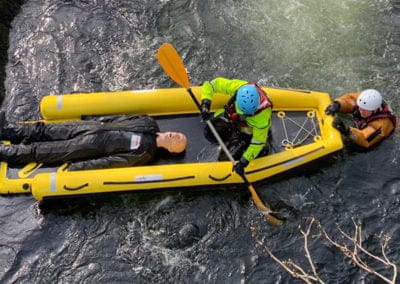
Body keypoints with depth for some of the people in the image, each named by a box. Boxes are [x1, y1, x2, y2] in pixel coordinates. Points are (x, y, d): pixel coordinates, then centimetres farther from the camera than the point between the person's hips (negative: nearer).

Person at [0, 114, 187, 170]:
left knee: (40, 151, 1)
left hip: (89, 146, -5)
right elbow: (123, 118, 13)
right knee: (42, 130, 9)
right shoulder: (149, 123, -2)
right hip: (92, 126, 5)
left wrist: (75, 167, -20)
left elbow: (109, 162, -21)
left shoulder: (144, 154, -19)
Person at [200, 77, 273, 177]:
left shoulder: (263, 117, -42)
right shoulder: (236, 86, -38)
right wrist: (205, 105, -40)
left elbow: (258, 141, -28)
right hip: (233, 115, 4)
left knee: (233, 154, -10)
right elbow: (210, 84, -27)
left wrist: (243, 162, -29)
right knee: (210, 133, -7)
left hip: (250, 128, -4)